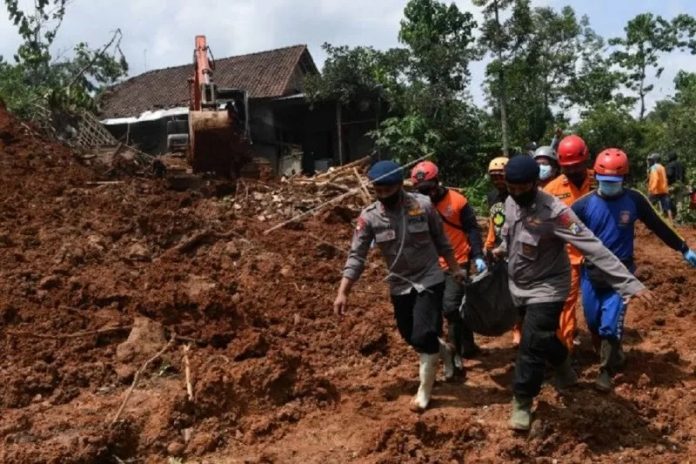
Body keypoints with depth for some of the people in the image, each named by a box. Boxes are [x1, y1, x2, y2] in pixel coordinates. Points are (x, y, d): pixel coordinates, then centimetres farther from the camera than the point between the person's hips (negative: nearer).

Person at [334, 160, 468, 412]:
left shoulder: (423, 205, -14)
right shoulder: (369, 217, -13)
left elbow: (441, 241, 1)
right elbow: (356, 256, -12)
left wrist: (455, 269, 10)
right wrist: (342, 292, -18)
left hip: (430, 280, -2)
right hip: (400, 285, 3)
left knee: (423, 336, -12)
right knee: (410, 336, 13)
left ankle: (424, 389, 10)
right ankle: (439, 350, 46)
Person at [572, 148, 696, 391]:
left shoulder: (634, 200, -7)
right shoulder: (584, 204, -10)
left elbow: (658, 226, 5)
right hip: (591, 273, 1)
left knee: (610, 325, -4)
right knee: (594, 324, 10)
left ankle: (607, 371, 14)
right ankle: (613, 355, 37)